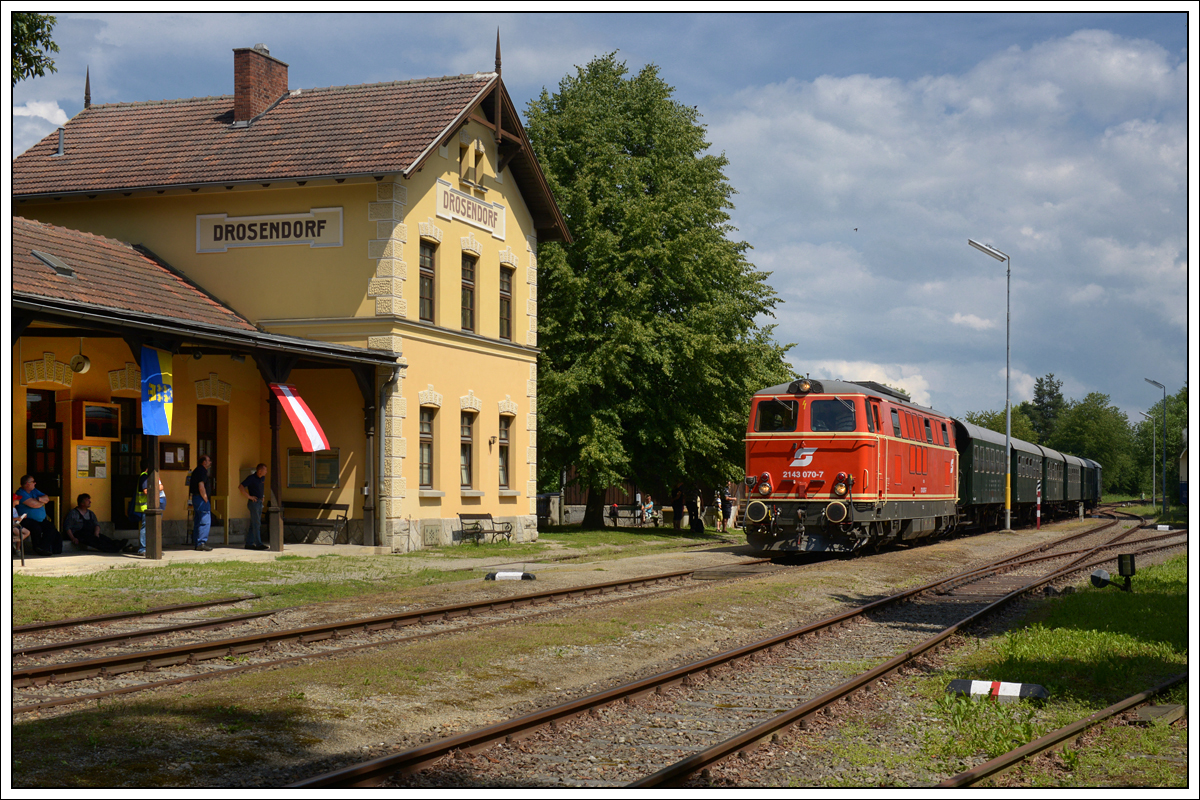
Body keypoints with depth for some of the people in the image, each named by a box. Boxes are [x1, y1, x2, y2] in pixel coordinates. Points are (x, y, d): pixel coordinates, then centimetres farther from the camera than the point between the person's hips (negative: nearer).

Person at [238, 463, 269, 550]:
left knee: (254, 524, 9)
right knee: (256, 524, -9)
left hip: (260, 502, 8)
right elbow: (240, 487, -17)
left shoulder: (262, 478, 11)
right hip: (254, 502, -8)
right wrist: (249, 496, -16)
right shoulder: (251, 478, -12)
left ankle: (249, 543, 13)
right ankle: (258, 544, -11)